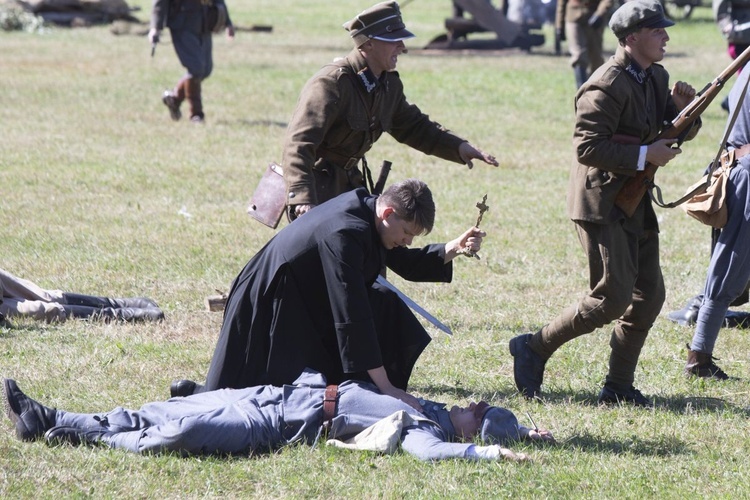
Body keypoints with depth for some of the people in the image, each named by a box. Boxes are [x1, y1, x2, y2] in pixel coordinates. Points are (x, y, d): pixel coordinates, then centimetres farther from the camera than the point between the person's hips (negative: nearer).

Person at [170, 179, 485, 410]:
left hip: (307, 303, 10)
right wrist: (385, 387, -34)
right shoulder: (343, 234, -33)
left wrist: (453, 249, -6)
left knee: (386, 309, 2)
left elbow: (407, 264, 13)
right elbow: (351, 317, -35)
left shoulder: (365, 206, -4)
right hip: (269, 314, -10)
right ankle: (193, 395, 12)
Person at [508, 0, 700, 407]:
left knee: (649, 295, 6)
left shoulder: (655, 77, 11)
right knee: (613, 298, -11)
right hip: (602, 204, -9)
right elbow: (588, 148, -23)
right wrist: (645, 155, -22)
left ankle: (618, 386, 14)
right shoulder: (606, 87, -18)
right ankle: (534, 348, 4)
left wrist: (683, 109, -2)